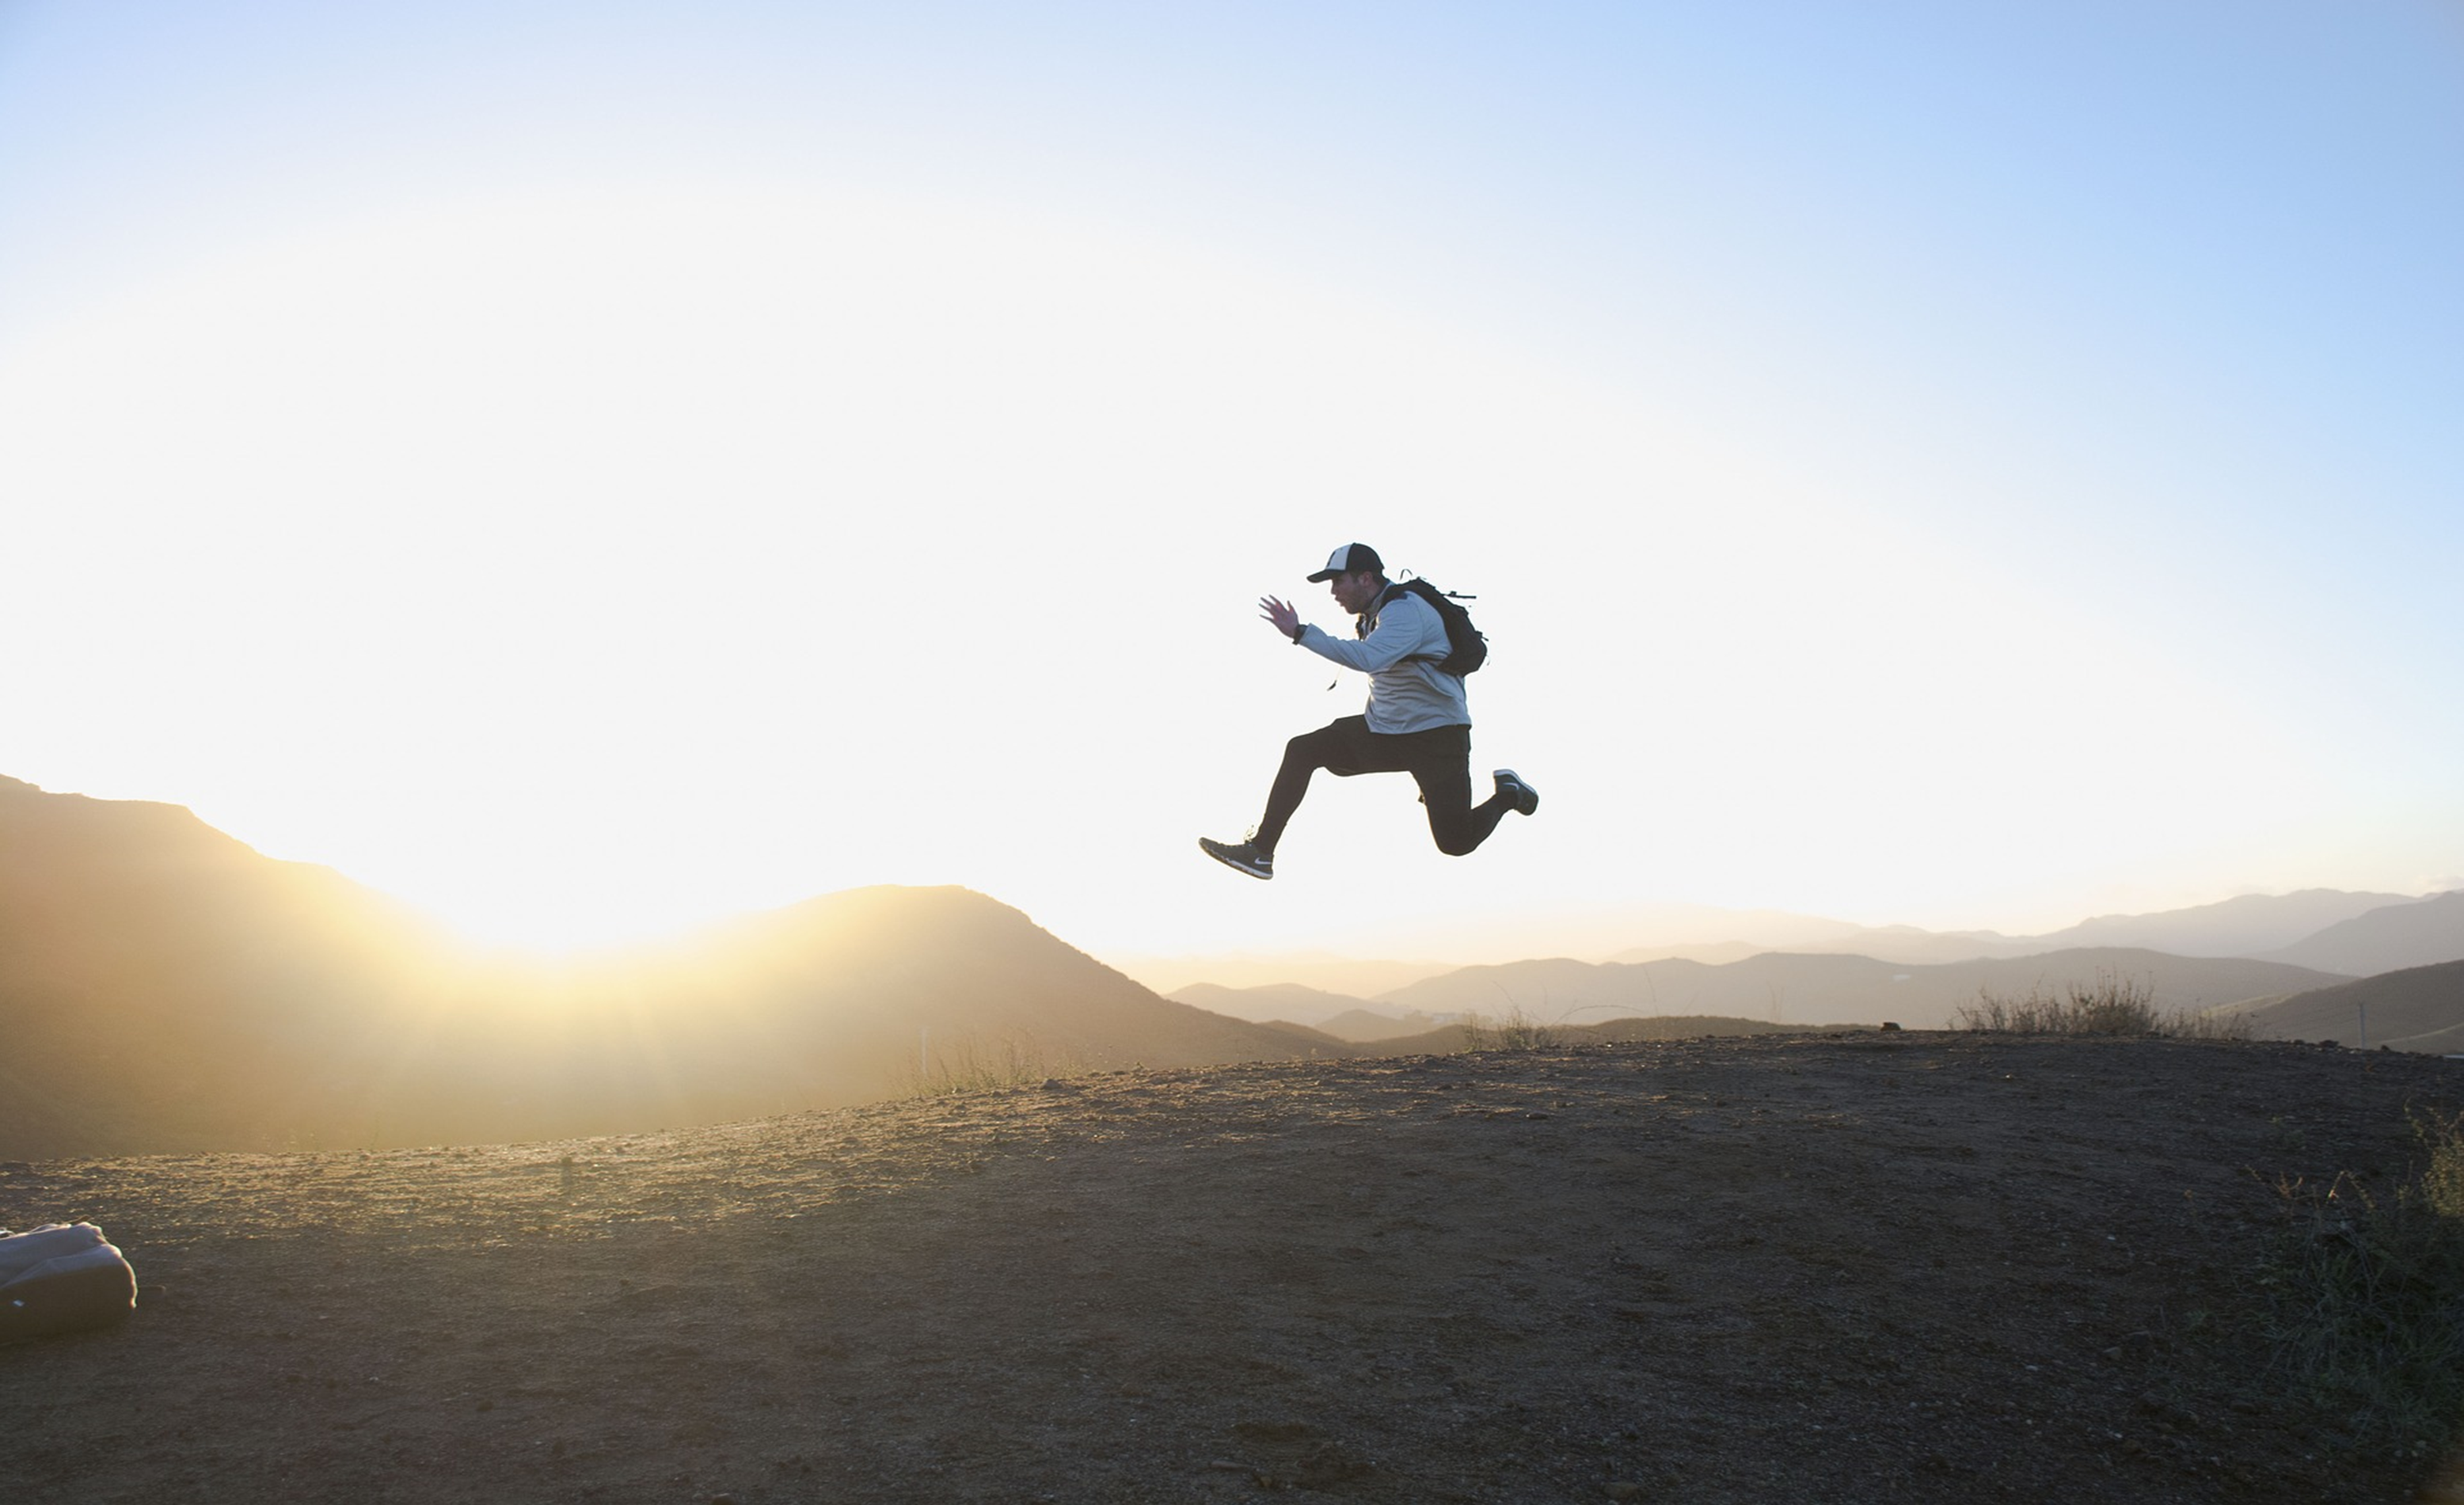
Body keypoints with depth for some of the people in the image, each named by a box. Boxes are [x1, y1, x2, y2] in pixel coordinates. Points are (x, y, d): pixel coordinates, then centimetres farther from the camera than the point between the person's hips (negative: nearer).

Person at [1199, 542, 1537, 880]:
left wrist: (1301, 633, -37)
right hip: (1383, 730, 8)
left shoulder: (1406, 611, -20)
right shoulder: (1370, 615, 9)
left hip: (1436, 737, -8)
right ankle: (1260, 852, -4)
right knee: (1301, 750, -7)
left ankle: (1508, 794, 23)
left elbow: (1368, 659, -37)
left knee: (1456, 843, -7)